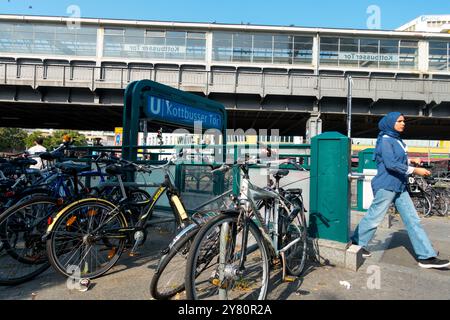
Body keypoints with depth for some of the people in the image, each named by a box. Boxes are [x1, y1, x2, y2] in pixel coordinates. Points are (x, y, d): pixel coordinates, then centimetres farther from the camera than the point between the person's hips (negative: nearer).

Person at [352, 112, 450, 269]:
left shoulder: (398, 140, 15)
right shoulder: (385, 140, -11)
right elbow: (390, 164, -20)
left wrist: (411, 161, 4)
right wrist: (415, 171, -16)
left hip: (400, 187, 9)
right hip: (386, 186, -9)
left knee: (413, 220, 7)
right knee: (374, 218, 0)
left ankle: (426, 257, 13)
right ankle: (357, 244, 17)